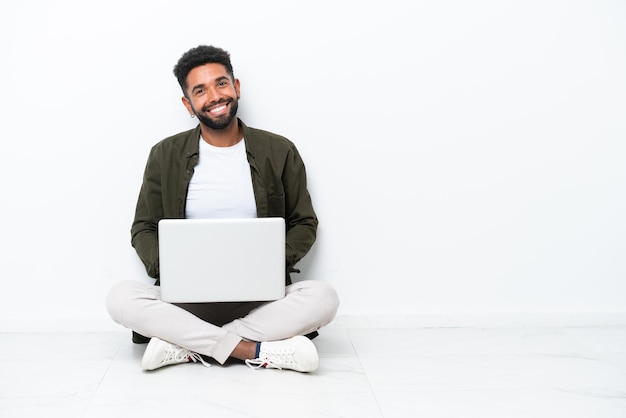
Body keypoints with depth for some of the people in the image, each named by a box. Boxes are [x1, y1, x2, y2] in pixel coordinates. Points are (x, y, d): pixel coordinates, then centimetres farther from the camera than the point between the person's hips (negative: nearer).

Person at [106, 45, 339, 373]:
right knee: (120, 297, -27)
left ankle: (188, 347, -24)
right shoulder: (165, 156, 6)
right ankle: (256, 351, -27)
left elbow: (304, 223, 10)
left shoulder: (279, 152, 4)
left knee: (323, 297, -29)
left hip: (260, 297, 0)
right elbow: (143, 229, 10)